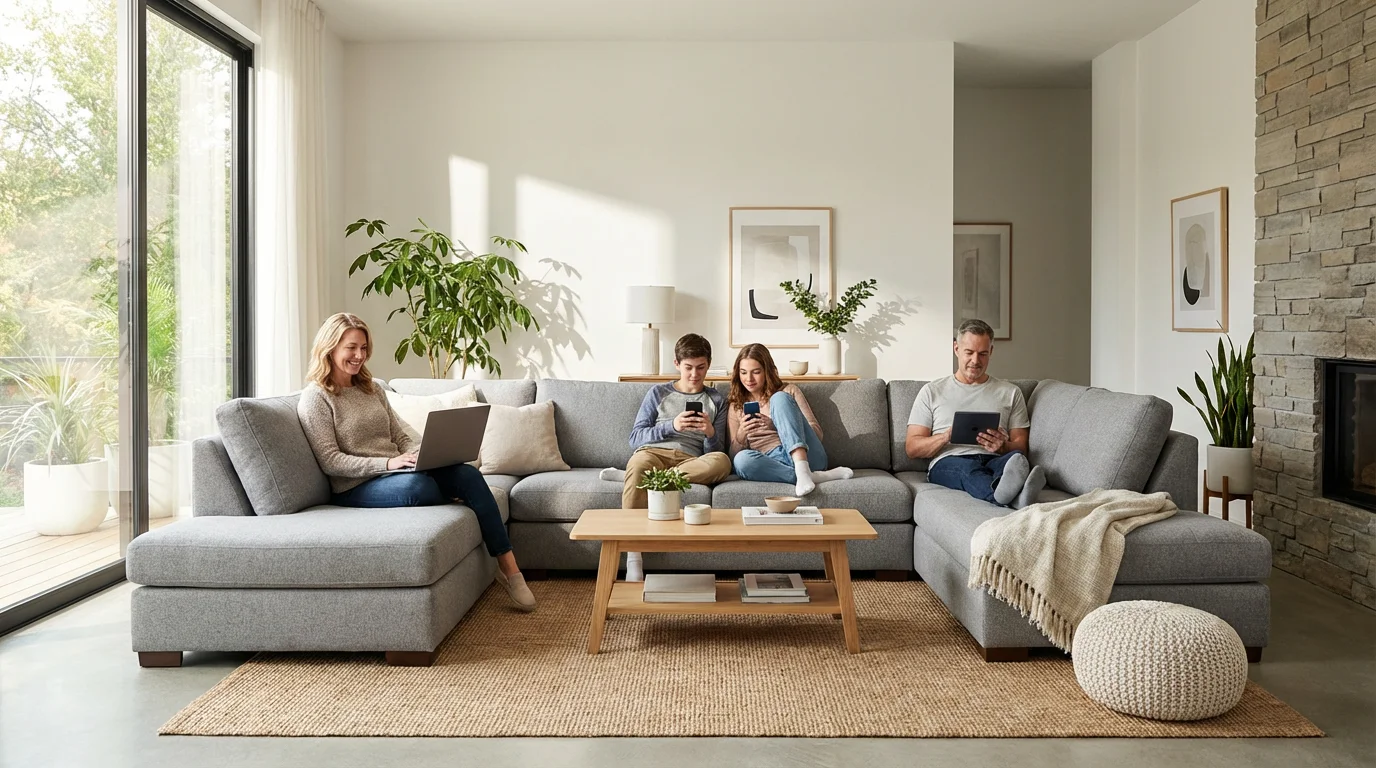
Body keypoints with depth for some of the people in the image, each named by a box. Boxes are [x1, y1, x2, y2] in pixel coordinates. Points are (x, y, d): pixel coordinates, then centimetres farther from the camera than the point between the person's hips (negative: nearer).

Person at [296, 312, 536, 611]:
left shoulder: (372, 390, 17)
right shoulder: (315, 397, -4)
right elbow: (330, 461, -13)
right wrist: (387, 463, -23)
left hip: (395, 472, 6)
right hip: (356, 487, -6)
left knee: (467, 474, -20)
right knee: (418, 485, -39)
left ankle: (509, 568, -19)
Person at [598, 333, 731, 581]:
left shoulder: (716, 401, 21)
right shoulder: (658, 393, 19)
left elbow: (715, 452, 15)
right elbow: (635, 438, 9)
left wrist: (711, 433, -8)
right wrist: (671, 426, -6)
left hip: (690, 461, 1)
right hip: (652, 452, -1)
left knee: (722, 462, -34)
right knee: (638, 466, -39)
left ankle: (629, 475, -28)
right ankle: (633, 563, -44)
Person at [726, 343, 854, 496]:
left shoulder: (788, 391, 14)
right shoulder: (735, 406, 19)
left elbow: (817, 432, 5)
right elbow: (734, 455, 13)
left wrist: (777, 425, -10)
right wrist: (741, 435, -9)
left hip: (805, 455, -1)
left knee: (779, 398, -22)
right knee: (741, 460, -34)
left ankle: (803, 470, -40)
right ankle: (813, 476, -32)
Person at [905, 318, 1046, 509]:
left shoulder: (1010, 392, 23)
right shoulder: (932, 391, 19)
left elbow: (1021, 446, 16)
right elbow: (912, 448, 11)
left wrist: (1003, 447, -9)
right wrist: (947, 436, -9)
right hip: (947, 464, -2)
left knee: (1016, 459, -35)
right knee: (967, 467, -39)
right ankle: (1010, 497, -71)